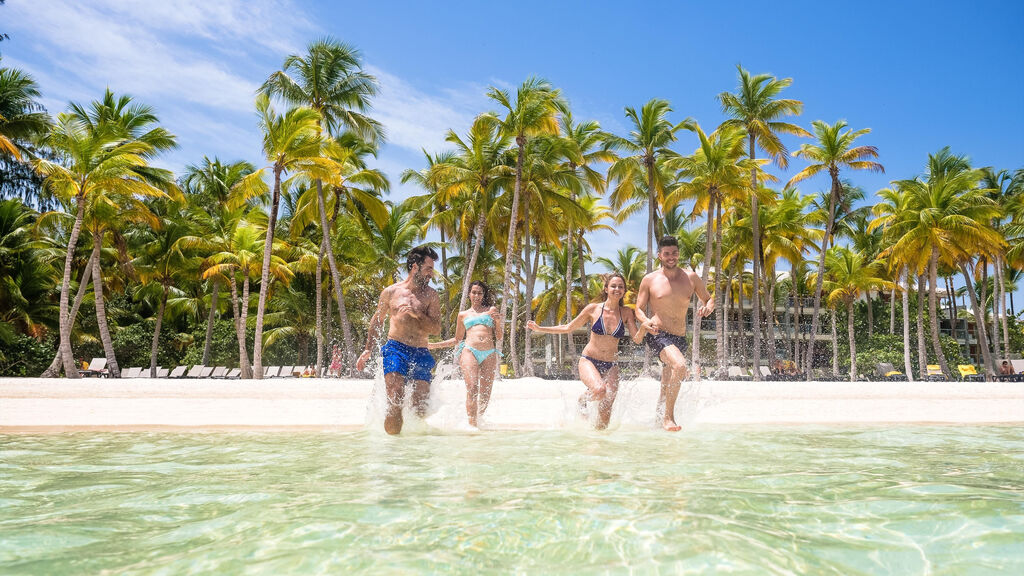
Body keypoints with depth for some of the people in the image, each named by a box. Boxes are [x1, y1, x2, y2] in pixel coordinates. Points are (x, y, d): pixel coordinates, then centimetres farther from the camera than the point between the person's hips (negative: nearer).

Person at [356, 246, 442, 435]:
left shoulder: (431, 295, 9)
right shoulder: (390, 292, 9)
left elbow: (436, 329, 1)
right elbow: (377, 320, 23)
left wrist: (416, 314, -14)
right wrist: (368, 349, 20)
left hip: (420, 354, 1)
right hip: (395, 349, -1)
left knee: (421, 408, -7)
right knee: (395, 403, -18)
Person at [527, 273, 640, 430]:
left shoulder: (626, 312, 2)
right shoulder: (593, 309, -3)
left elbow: (637, 339, -2)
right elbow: (568, 328, 6)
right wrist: (539, 329, 2)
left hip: (611, 366, 3)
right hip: (589, 360, -2)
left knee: (606, 409, -5)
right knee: (600, 390, -31)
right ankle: (583, 400, 4)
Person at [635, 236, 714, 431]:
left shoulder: (690, 277, 6)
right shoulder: (649, 280, -1)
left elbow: (709, 299, 14)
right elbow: (639, 309, 2)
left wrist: (708, 308, -10)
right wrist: (645, 321, -20)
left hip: (680, 339, 5)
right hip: (657, 335, -5)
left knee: (667, 389, 17)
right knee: (680, 366, -31)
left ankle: (659, 417, 39)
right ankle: (669, 417, -21)